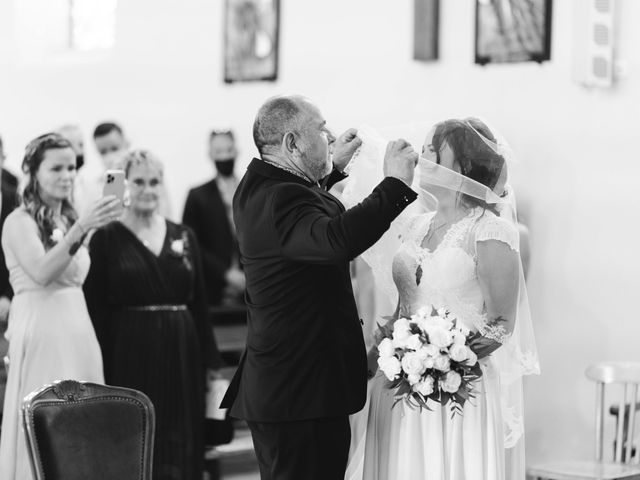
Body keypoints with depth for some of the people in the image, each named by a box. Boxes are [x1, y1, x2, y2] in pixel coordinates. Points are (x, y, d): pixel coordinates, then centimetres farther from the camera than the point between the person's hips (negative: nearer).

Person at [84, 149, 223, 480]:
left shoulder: (184, 237, 10)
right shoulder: (107, 238, -1)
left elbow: (199, 302, 11)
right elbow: (95, 307, -4)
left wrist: (210, 361, 8)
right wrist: (100, 370, -10)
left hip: (181, 353, 3)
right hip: (130, 355, -3)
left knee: (180, 445, 6)